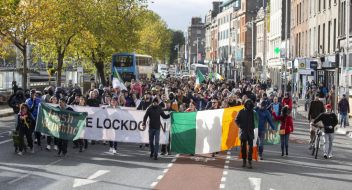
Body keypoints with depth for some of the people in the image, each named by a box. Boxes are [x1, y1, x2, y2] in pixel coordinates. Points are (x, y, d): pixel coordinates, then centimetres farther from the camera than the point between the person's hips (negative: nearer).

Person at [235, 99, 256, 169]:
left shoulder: (253, 112, 6)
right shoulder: (241, 112, 3)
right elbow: (236, 120, 8)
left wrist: (253, 127, 3)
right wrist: (240, 126, -3)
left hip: (250, 132, 0)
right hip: (243, 132, 0)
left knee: (250, 147, -6)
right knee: (243, 147, 5)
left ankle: (250, 161, -5)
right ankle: (244, 160, 16)